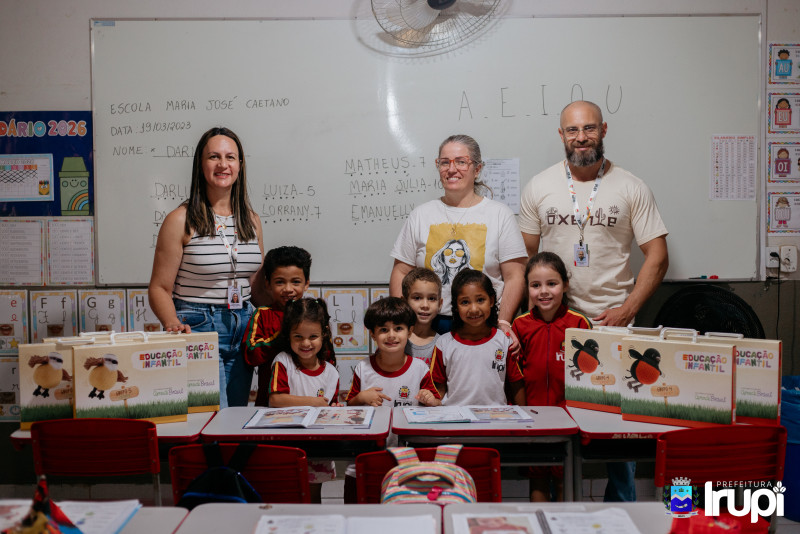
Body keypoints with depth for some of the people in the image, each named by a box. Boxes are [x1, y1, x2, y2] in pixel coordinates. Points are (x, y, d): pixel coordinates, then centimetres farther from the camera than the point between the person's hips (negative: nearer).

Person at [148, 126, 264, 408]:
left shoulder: (251, 220, 9)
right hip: (197, 329, -5)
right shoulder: (181, 220, -6)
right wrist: (174, 325, -24)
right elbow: (160, 288, -6)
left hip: (244, 329, 5)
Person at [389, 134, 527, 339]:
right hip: (429, 327, 1)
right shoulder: (420, 215, 11)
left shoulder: (500, 214, 6)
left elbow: (514, 278, 1)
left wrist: (504, 324, -11)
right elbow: (401, 274, 10)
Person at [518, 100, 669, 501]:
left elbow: (657, 256, 1)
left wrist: (628, 310, -9)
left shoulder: (632, 188, 1)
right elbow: (524, 256, 9)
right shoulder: (539, 187, 6)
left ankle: (621, 507, 22)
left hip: (613, 322, -1)